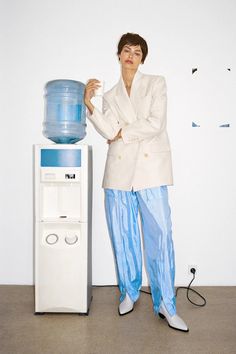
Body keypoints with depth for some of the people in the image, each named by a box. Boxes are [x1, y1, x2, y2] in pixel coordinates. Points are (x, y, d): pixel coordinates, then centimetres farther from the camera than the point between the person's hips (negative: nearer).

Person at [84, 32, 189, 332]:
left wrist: (122, 133, 1)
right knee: (123, 237, 7)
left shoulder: (156, 83, 10)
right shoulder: (110, 96, 17)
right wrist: (89, 104, -10)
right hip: (120, 170, 3)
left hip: (150, 168, -2)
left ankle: (166, 305, 7)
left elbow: (155, 124, -5)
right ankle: (129, 292, 27)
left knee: (160, 235, -5)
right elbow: (109, 132, -1)